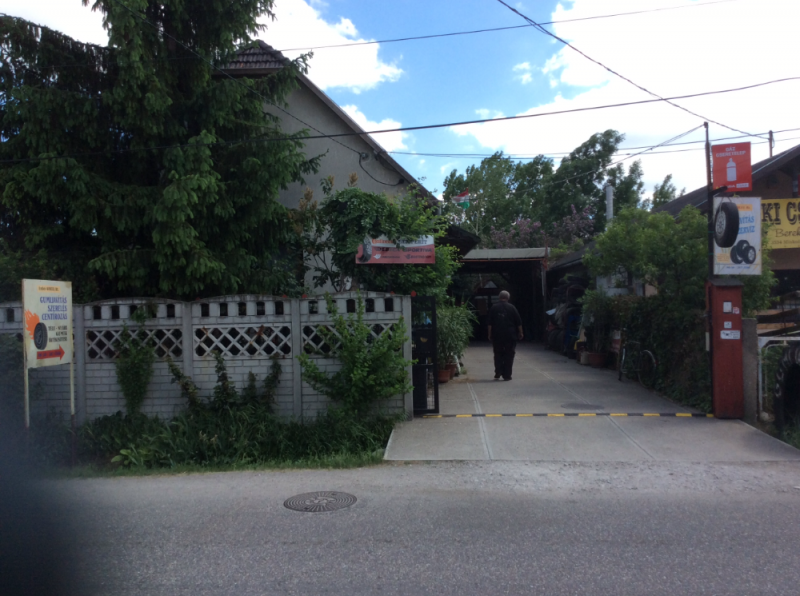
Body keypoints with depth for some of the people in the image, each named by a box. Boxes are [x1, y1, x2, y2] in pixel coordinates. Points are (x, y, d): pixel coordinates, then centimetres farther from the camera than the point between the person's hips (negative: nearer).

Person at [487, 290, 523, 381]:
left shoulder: (494, 308, 1)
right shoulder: (512, 307, -1)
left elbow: (490, 323, 1)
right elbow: (518, 322, 0)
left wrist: (490, 335, 6)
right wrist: (520, 333, 9)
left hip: (497, 336, 1)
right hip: (510, 336, -1)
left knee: (498, 355, 12)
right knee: (509, 356, 4)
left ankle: (497, 373, 5)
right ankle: (507, 375, 2)